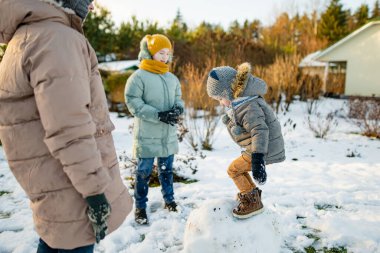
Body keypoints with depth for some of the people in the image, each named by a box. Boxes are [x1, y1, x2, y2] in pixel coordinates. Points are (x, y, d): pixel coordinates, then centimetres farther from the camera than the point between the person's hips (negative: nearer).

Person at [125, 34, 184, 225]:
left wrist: (178, 109, -11)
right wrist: (159, 115, -23)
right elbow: (133, 103, -16)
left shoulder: (172, 78, 8)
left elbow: (178, 99, 14)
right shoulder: (138, 77, -10)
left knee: (166, 170, 18)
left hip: (169, 135, 5)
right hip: (147, 135, -5)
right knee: (144, 172, 4)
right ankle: (140, 208, 19)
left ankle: (169, 200, 35)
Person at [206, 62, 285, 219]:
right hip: (256, 147, 10)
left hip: (265, 148, -10)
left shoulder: (247, 107, -27)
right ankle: (252, 192, 39)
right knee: (239, 166, 23)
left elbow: (260, 131, -36)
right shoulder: (240, 100, 6)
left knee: (234, 170, -3)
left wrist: (257, 160, -43)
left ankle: (253, 201, 5)